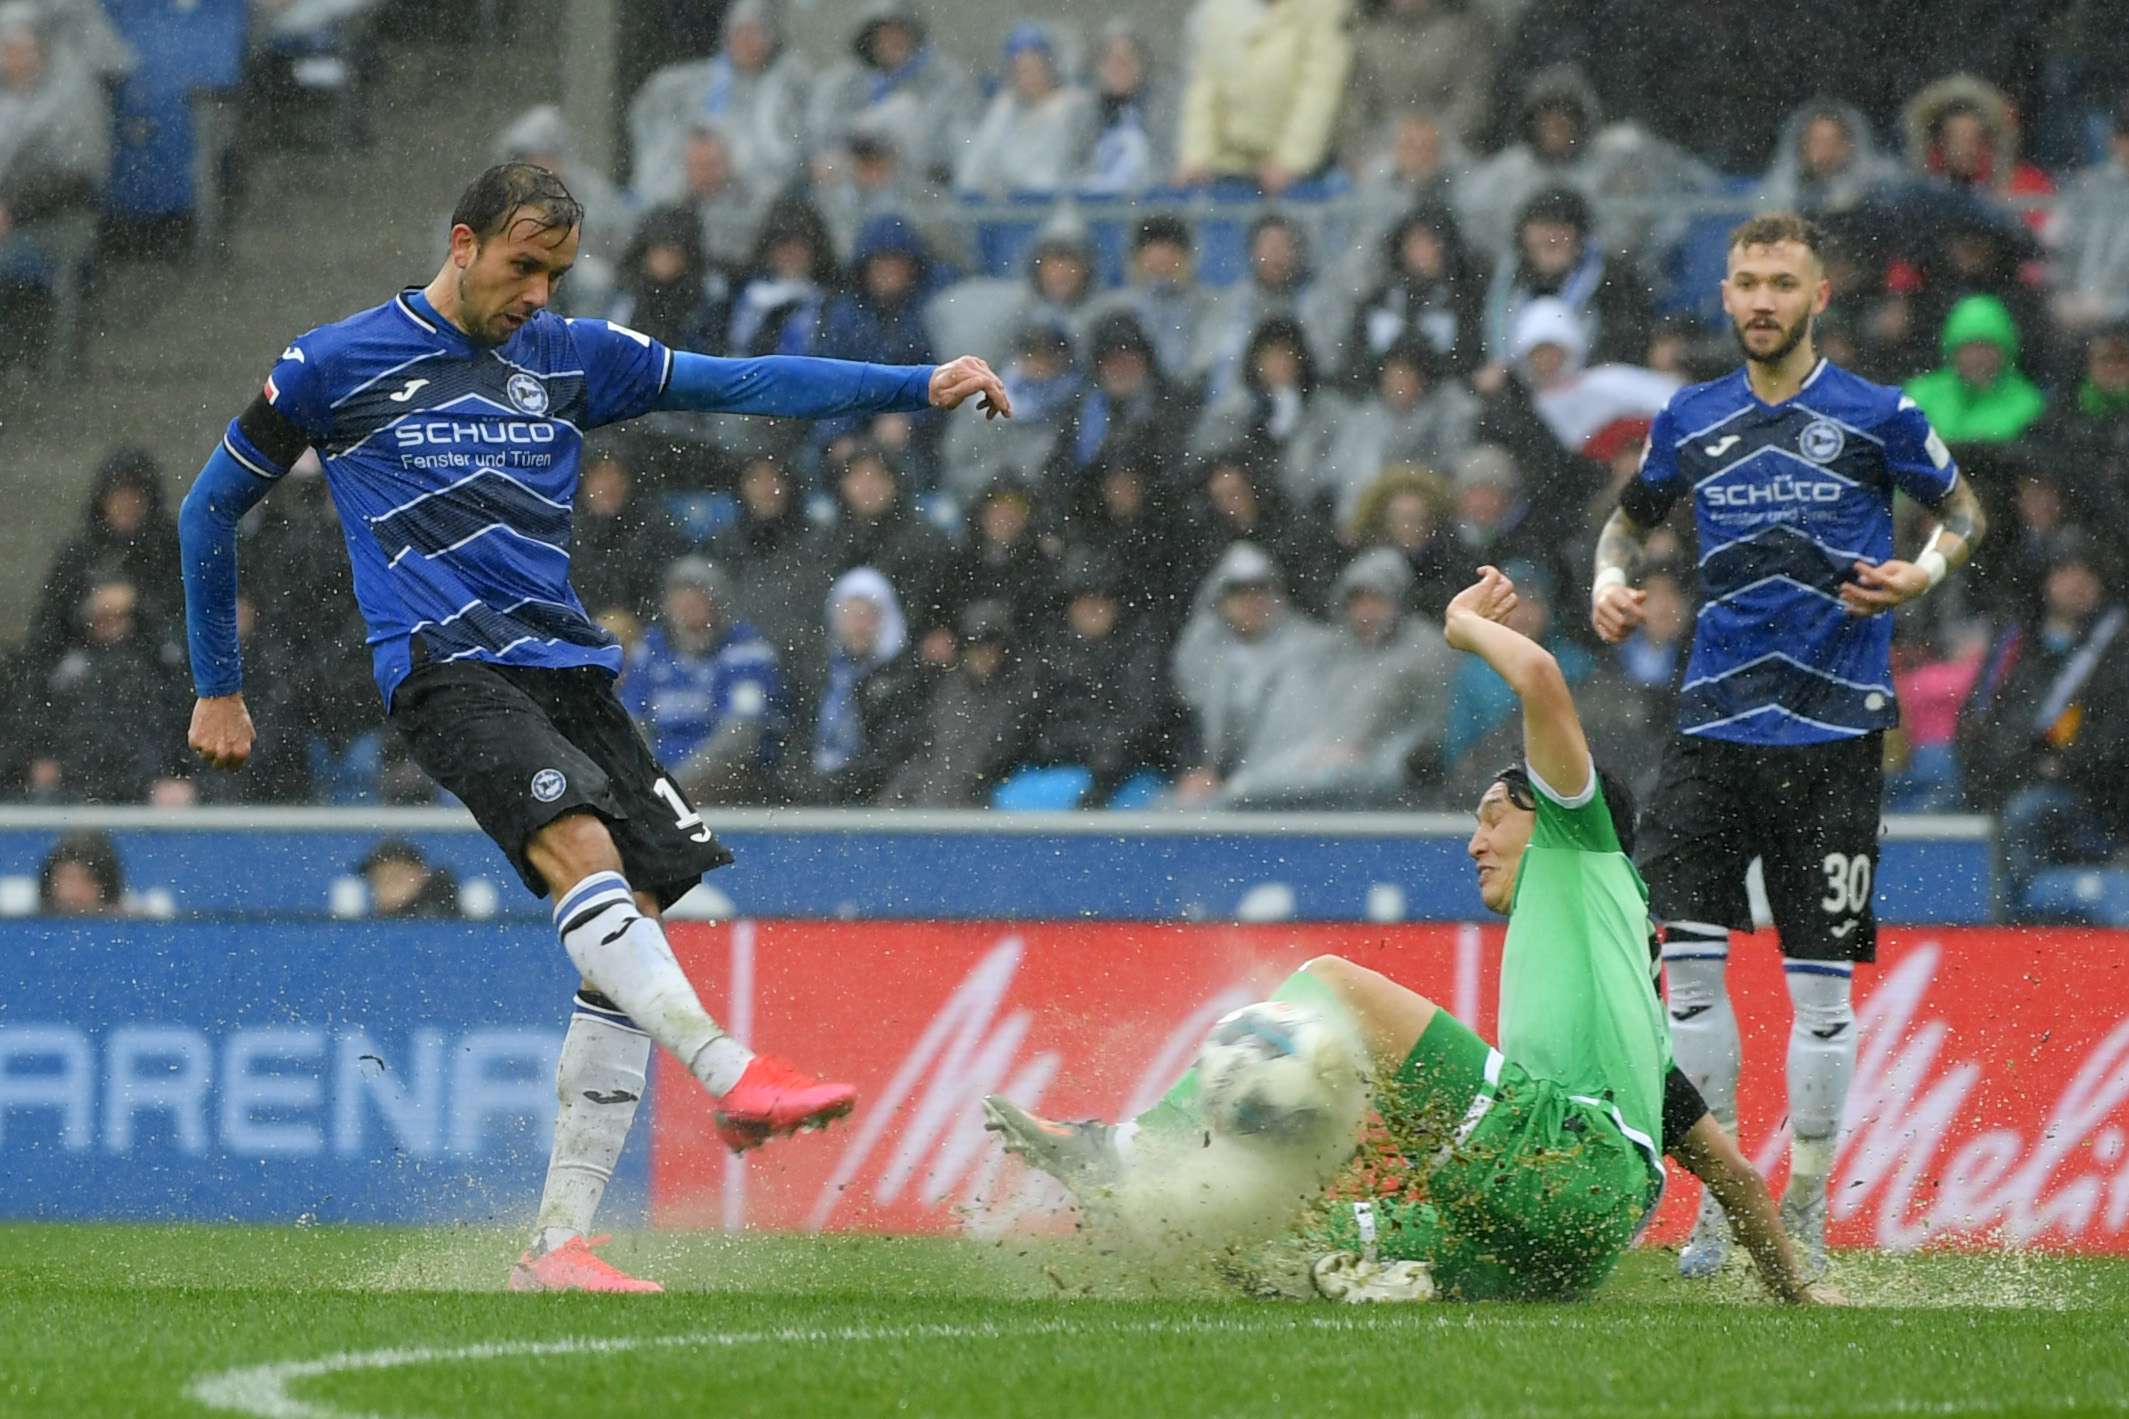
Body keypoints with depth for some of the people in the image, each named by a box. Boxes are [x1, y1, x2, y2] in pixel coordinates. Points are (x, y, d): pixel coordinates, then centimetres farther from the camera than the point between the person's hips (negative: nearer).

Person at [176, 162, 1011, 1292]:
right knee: (579, 845, -30)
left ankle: (559, 1243, -4)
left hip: (567, 668, 6)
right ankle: (731, 1075, -46)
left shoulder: (570, 358, 16)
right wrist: (217, 687, 17)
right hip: (446, 670, -6)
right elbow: (211, 508, 15)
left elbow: (745, 384, 14)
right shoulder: (333, 367, 5)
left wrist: (919, 387, 5)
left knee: (630, 926, -6)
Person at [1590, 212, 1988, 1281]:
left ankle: (1805, 1214, 8)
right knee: (1689, 960, -4)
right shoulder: (1690, 421, 9)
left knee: (1820, 982, -2)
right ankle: (1720, 1198, 8)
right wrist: (1611, 578, 4)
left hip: (1832, 732, -3)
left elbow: (1962, 507, 11)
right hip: (1714, 723, 3)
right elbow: (1631, 513, 25)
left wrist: (1924, 570, -10)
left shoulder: (1876, 417, -1)